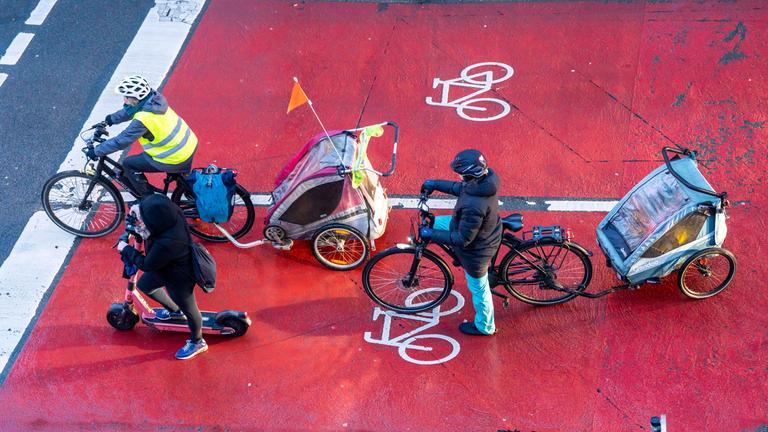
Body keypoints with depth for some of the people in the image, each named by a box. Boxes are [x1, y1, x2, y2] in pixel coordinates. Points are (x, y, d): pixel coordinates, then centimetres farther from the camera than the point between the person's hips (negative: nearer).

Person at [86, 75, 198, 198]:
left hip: (176, 160, -8)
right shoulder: (153, 99, -3)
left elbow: (120, 142, -19)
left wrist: (96, 152, -9)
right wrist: (109, 120, 20)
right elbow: (129, 110, 16)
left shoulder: (143, 119, -26)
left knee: (128, 164, 5)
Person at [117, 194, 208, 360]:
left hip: (179, 279, -9)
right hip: (167, 267, 9)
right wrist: (140, 209, -11)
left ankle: (197, 342, 44)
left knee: (188, 309, 17)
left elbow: (146, 264, -27)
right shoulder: (171, 212, -25)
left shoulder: (167, 244, -46)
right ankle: (174, 310, 52)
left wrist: (126, 249, -14)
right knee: (144, 284, 29)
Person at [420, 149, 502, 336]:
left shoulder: (473, 207, -44)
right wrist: (435, 184, 4)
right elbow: (460, 188, 4)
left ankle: (484, 326, 45)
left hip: (476, 249, -8)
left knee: (478, 288, 18)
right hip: (485, 228, 8)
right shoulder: (486, 178, -19)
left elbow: (463, 239, -30)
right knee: (435, 222, 20)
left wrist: (431, 234, -21)